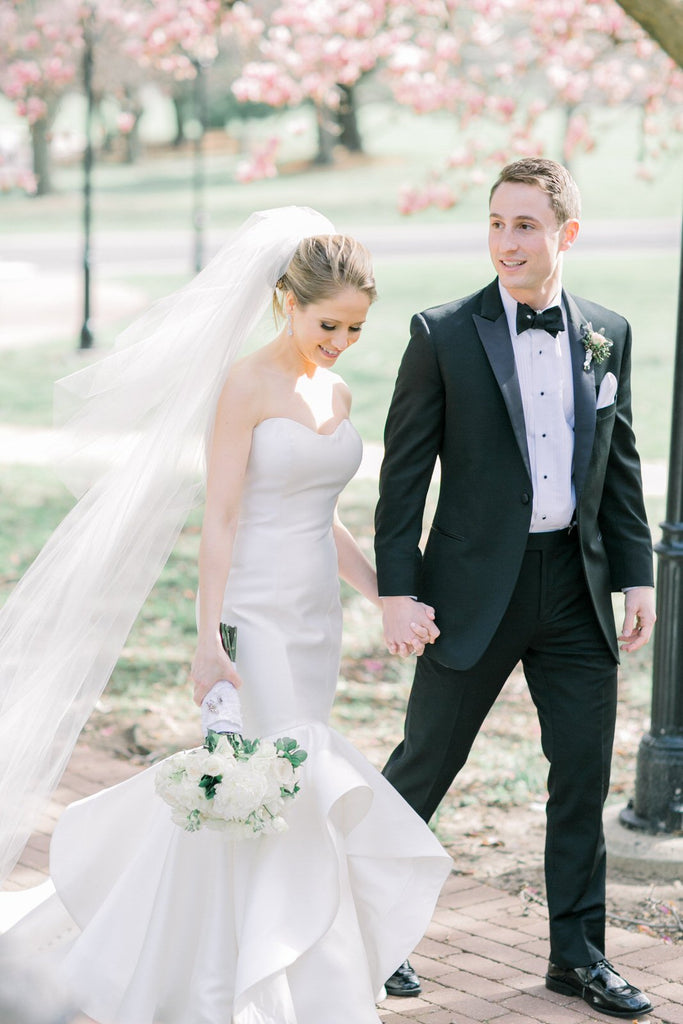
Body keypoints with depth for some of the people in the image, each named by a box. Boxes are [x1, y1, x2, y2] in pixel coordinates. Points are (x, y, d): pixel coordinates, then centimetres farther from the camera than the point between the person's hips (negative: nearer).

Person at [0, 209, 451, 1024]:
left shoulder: (336, 393, 12)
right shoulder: (247, 384, -10)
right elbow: (220, 518, -13)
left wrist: (386, 597, 14)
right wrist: (208, 640, -17)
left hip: (315, 620, 8)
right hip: (257, 618, -8)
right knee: (286, 798, -7)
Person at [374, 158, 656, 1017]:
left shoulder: (608, 334, 6)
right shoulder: (444, 334, -6)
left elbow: (621, 466, 12)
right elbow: (403, 471, -6)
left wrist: (637, 577, 7)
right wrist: (396, 591, -11)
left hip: (577, 588, 4)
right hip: (477, 589, -3)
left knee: (585, 776, 8)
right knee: (424, 764, 7)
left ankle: (578, 953, 22)